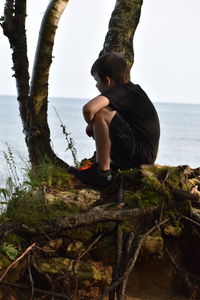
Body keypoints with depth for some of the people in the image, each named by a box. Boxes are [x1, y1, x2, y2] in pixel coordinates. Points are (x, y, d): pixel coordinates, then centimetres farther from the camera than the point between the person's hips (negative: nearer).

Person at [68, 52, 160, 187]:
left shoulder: (118, 91, -12)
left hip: (139, 155, -10)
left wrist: (91, 125, -7)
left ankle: (103, 171, -16)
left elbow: (88, 109, -28)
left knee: (101, 113, -20)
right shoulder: (134, 89, 17)